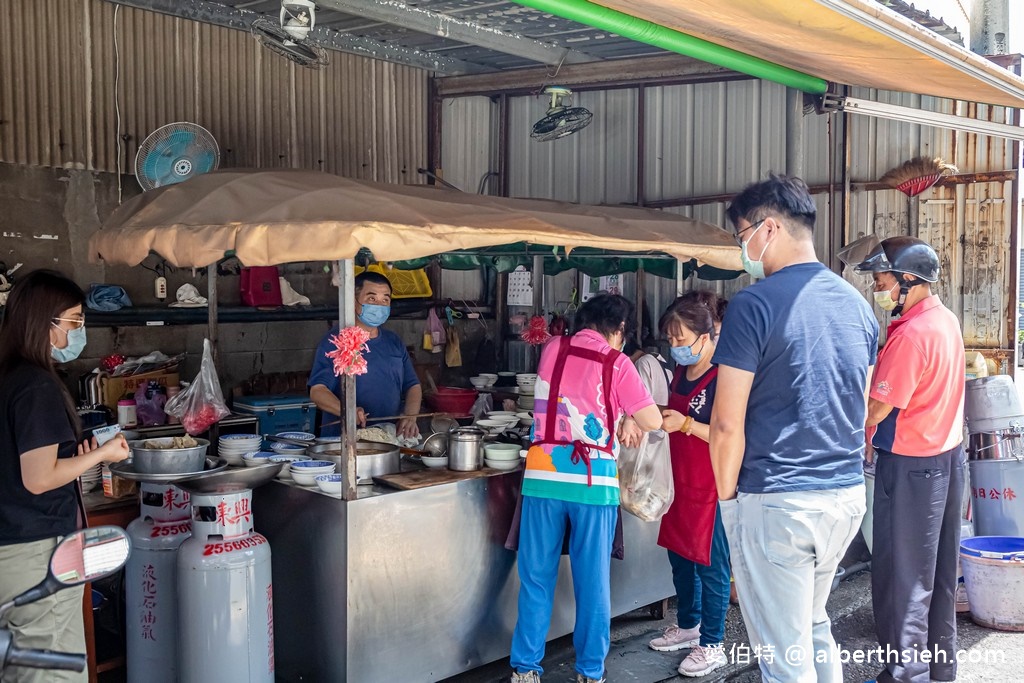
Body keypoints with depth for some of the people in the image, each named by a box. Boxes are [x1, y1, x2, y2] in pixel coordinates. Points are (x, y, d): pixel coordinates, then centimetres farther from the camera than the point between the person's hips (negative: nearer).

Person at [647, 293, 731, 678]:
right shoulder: (681, 371, 6)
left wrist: (686, 424, -27)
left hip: (712, 485, -9)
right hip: (681, 480, 9)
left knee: (709, 564, 3)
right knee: (679, 554, 19)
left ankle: (712, 645, 17)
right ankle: (688, 626, 36)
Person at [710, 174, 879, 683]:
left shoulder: (754, 304, -14)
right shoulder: (857, 304, 7)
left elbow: (728, 423, -15)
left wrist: (727, 495, -1)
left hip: (774, 504, -7)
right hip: (848, 494, 7)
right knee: (814, 624, 25)